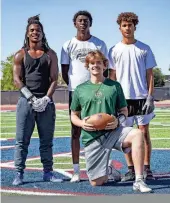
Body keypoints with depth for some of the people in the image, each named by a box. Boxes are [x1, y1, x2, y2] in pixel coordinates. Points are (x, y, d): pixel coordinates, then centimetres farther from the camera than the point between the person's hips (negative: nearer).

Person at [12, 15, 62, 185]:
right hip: (26, 101, -1)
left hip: (46, 102, 1)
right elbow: (17, 79, -1)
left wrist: (46, 98, -11)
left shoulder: (50, 54, 10)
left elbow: (54, 79, 4)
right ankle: (19, 174, 2)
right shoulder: (21, 55, 6)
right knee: (22, 140, -2)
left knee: (47, 140, 6)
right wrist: (32, 98, -12)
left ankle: (48, 172, 12)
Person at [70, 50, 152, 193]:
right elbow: (74, 116, 13)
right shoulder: (80, 90, 8)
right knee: (96, 182, -4)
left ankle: (139, 181, -29)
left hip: (113, 132, 0)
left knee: (138, 134, -33)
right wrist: (82, 123, -9)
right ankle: (108, 171, 35)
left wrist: (118, 121, -11)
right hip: (92, 137, 0)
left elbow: (124, 110, 12)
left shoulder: (114, 86, 8)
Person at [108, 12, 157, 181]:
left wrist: (150, 97, -5)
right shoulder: (114, 50, 6)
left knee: (144, 132, 1)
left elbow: (149, 75, 4)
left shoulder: (144, 49, 5)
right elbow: (112, 76, 7)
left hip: (142, 97, -1)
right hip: (123, 98, 1)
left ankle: (146, 169, 7)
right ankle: (131, 169, 10)